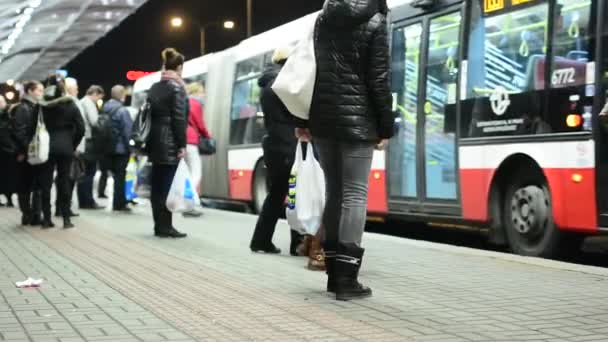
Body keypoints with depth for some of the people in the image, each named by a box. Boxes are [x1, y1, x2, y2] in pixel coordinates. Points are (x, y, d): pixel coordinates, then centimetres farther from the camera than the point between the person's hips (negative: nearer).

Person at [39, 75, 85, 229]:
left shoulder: (42, 105, -1)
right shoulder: (71, 105, 0)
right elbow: (81, 128, -2)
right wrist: (73, 146, 8)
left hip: (46, 148, 0)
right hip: (65, 148, 0)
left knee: (46, 182, 5)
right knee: (64, 181, 5)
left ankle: (47, 218, 5)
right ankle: (66, 218, 3)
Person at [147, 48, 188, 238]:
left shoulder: (154, 88, 14)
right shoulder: (177, 87, -9)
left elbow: (150, 114, 14)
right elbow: (179, 118, -14)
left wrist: (150, 141, 16)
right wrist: (182, 145, -13)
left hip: (155, 141, 8)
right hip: (170, 143, -8)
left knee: (157, 185, 8)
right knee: (167, 186, -7)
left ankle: (159, 226, 12)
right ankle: (165, 227, -6)